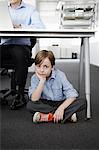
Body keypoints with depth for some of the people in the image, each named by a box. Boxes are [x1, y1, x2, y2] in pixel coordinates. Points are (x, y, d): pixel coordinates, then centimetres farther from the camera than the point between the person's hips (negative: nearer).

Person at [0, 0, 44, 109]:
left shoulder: (30, 9, 11)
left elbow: (40, 26, -7)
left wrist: (20, 27, -17)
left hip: (21, 44, -2)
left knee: (20, 55, -36)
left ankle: (20, 93, -25)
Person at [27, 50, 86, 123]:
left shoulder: (60, 75, -17)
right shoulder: (35, 78, -13)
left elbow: (72, 95, -20)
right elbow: (34, 99, -25)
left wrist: (61, 108, -34)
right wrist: (42, 81, -31)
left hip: (61, 103, 0)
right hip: (45, 104, 1)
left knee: (82, 102, -24)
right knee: (30, 105, -30)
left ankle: (47, 117, -29)